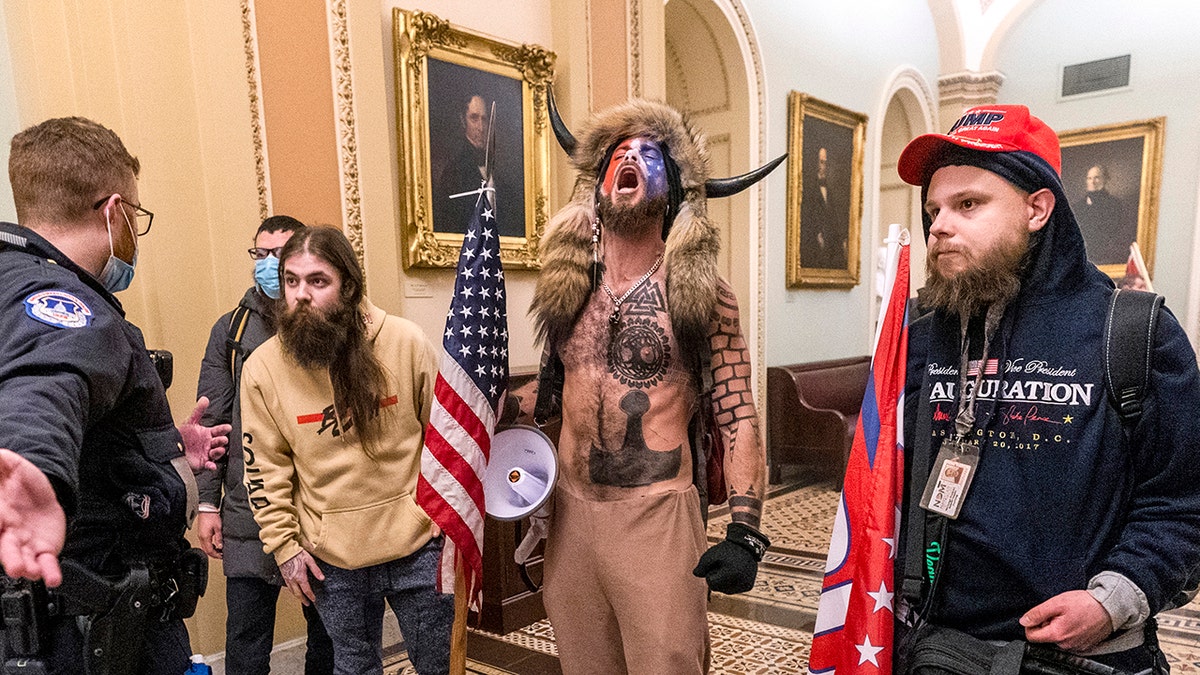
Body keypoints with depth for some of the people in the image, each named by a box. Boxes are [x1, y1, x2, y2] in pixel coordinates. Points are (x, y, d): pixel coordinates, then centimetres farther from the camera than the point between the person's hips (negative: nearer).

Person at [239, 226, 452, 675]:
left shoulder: (405, 343, -13)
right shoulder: (263, 367, -8)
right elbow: (264, 469, 1)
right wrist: (284, 545, 0)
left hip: (416, 542, -1)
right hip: (331, 558, 2)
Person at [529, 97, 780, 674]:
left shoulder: (701, 295, -6)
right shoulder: (566, 288, 5)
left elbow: (739, 420, -7)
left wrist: (745, 534, -14)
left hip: (657, 517, -4)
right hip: (570, 514, 4)